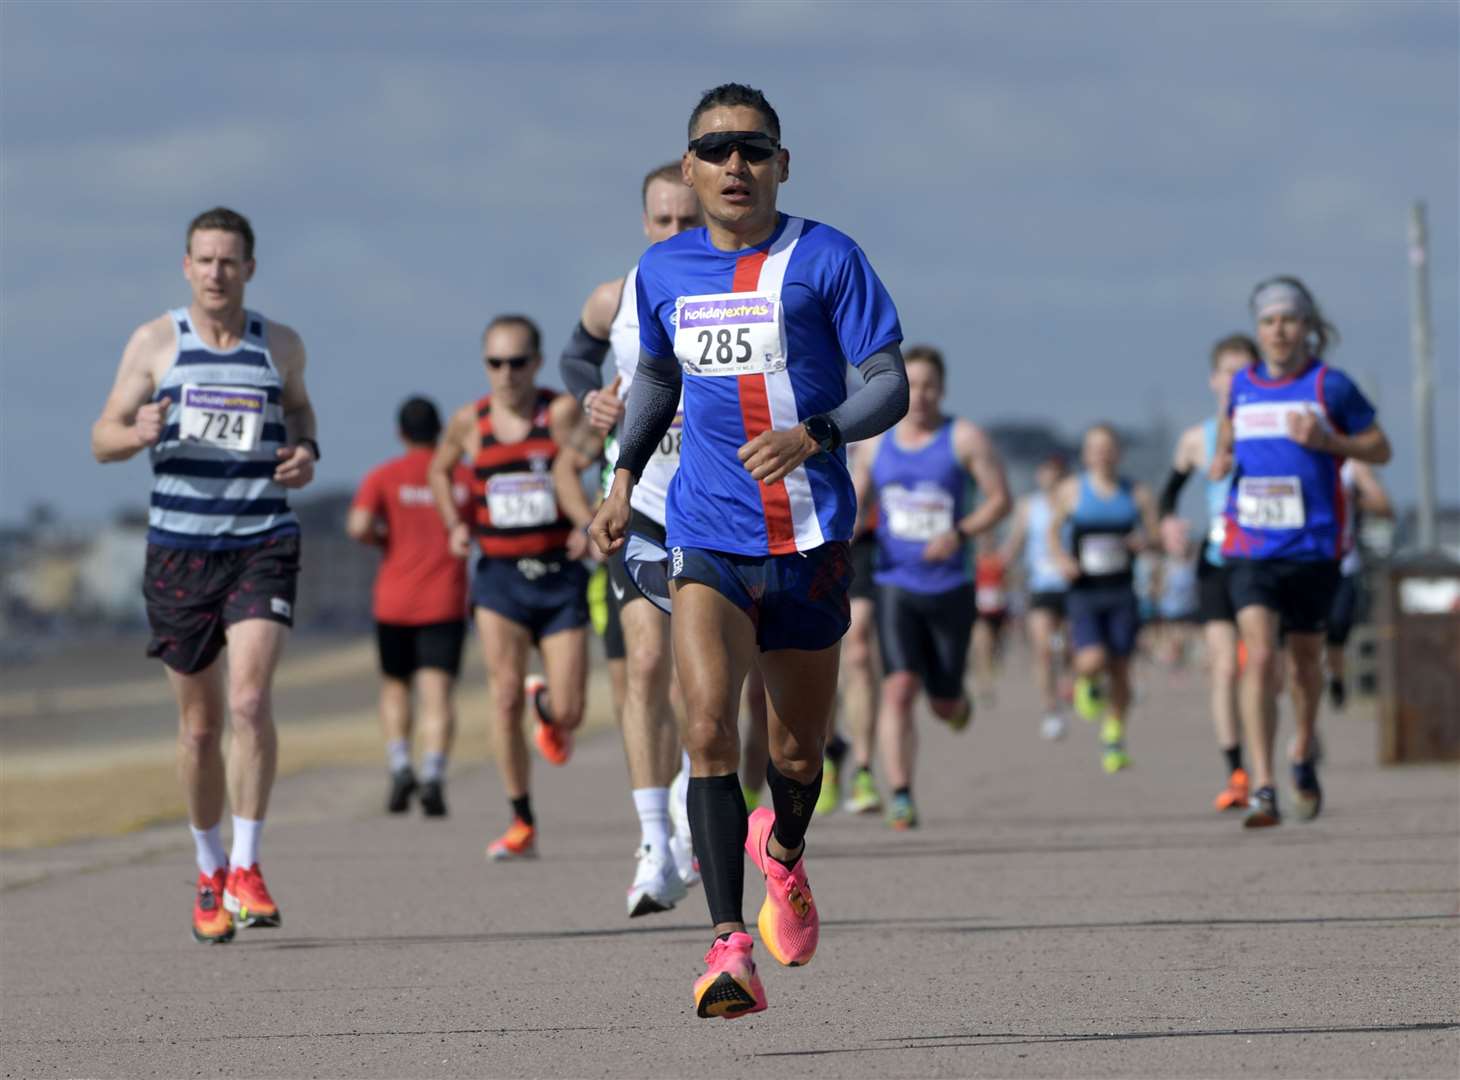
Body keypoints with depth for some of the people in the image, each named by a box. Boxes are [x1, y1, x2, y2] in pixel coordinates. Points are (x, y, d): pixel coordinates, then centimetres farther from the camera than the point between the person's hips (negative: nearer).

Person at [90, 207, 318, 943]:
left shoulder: (281, 345, 6)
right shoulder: (155, 343, 1)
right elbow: (102, 438, 2)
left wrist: (307, 452, 3)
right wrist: (140, 434, -21)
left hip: (263, 544, 0)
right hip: (179, 545, 0)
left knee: (250, 700, -18)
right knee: (199, 723, 7)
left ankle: (246, 868, -11)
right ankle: (209, 869, 26)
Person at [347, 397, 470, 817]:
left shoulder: (383, 477, -1)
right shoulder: (466, 478, 4)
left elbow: (359, 526, -15)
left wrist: (378, 538, 7)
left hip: (395, 601, 0)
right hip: (445, 603, 0)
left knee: (395, 688, 18)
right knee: (437, 692, -7)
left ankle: (399, 764, 1)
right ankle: (433, 775, -24)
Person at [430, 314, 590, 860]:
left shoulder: (560, 410, -6)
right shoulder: (469, 422, 4)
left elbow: (569, 476, -18)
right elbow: (439, 471, 22)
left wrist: (587, 527, -34)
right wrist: (455, 523, 7)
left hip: (560, 575, -1)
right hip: (499, 575, 2)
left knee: (568, 714, -2)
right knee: (505, 695, -12)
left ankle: (545, 703, 38)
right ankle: (521, 824, -1)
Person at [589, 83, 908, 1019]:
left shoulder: (826, 259, -5)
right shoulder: (663, 272, 7)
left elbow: (891, 387, -8)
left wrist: (812, 435, -25)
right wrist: (624, 475, 15)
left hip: (810, 538, -1)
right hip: (706, 538, 1)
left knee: (799, 749, 12)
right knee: (709, 726, -19)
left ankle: (783, 853, 48)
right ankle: (730, 946, -22)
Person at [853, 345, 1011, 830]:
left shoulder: (965, 438, -2)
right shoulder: (876, 443, 7)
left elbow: (1000, 499, -3)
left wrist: (960, 534, -19)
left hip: (949, 586, -1)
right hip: (895, 585, 1)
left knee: (943, 702, 8)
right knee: (898, 688, -17)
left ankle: (957, 700, 47)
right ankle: (901, 797, -18)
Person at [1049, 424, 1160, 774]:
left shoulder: (1137, 494, 3)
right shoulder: (1070, 491, 2)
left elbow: (1155, 537, 8)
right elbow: (1054, 529, 15)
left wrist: (1145, 542, -15)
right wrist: (1062, 558, -4)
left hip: (1122, 592, 1)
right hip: (1083, 591, -1)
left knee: (1119, 668, 1)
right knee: (1092, 660, -20)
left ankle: (1113, 739, 18)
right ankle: (1086, 682, 19)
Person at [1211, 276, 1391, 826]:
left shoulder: (1329, 385, -3)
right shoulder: (1242, 386, 6)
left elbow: (1381, 449, 2)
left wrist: (1327, 440, -14)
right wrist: (1222, 456, 5)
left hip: (1313, 548, -1)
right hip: (1251, 548, 1)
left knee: (1304, 660, 13)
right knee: (1259, 658, -15)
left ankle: (1304, 755, 41)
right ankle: (1262, 788, -18)